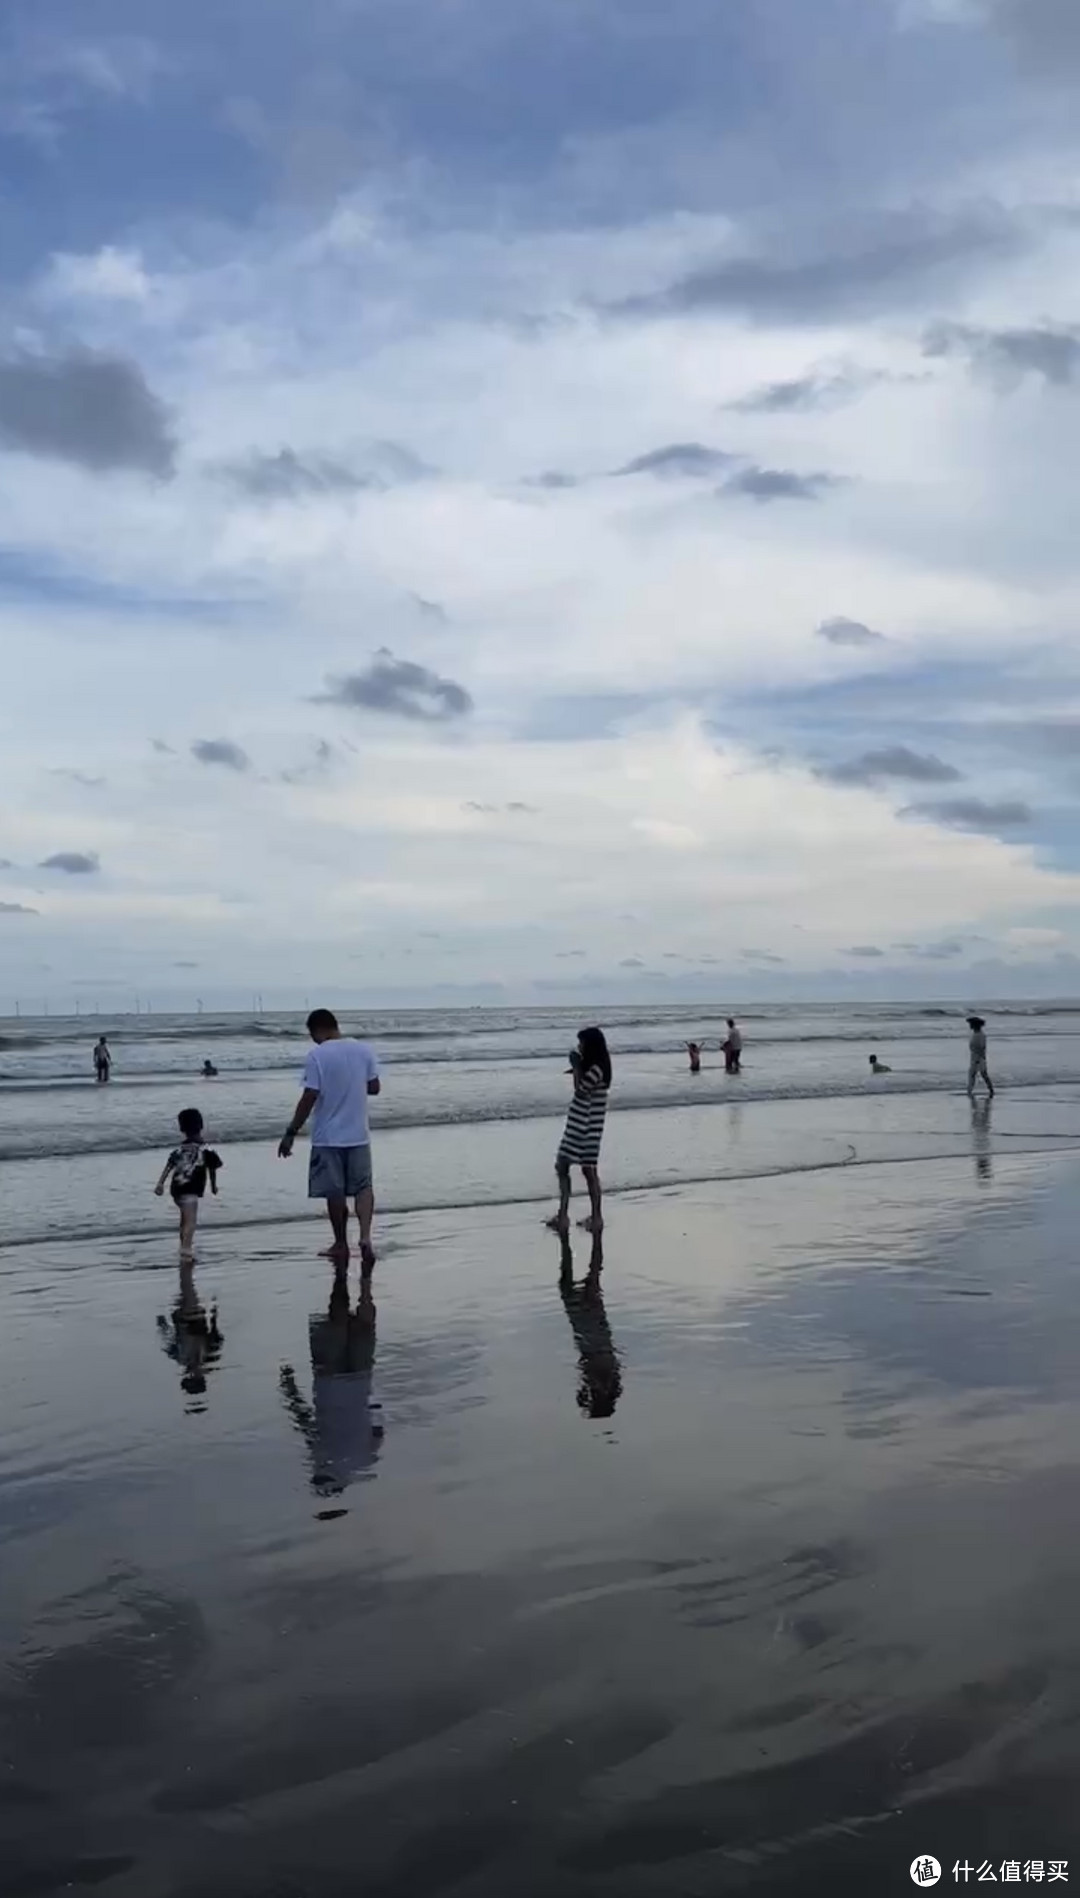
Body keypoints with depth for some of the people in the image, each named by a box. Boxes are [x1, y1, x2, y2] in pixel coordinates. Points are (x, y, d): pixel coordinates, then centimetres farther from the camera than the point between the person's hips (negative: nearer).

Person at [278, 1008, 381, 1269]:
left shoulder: (317, 1055, -13)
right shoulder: (365, 1050, 0)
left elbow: (309, 1098, -15)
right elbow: (374, 1087, 8)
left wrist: (291, 1133, -8)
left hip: (328, 1137, -3)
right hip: (358, 1134, 3)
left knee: (334, 1191, 8)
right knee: (363, 1186, 10)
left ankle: (341, 1245, 18)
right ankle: (365, 1236, -10)